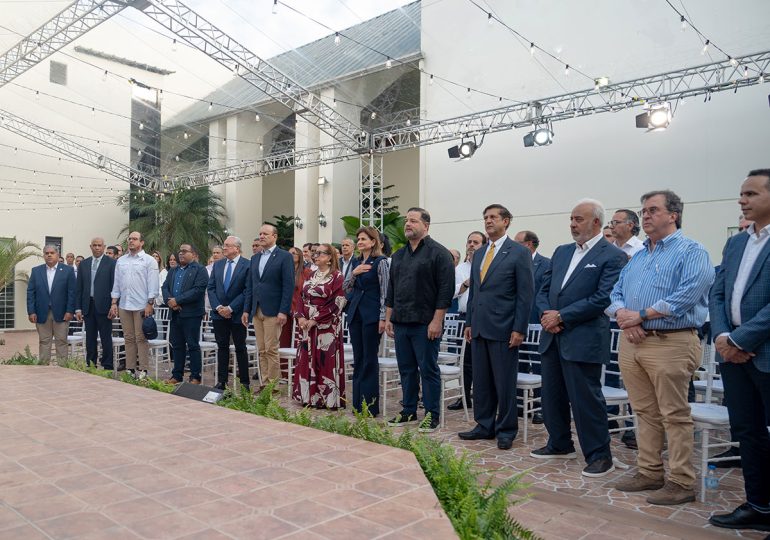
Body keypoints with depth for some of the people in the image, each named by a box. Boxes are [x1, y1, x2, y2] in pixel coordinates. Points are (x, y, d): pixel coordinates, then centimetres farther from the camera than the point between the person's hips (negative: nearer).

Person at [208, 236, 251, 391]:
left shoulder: (247, 265, -8)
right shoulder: (217, 264, 10)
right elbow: (211, 288, 8)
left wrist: (231, 308, -14)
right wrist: (218, 307, -6)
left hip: (237, 314, -4)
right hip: (219, 314, 5)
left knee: (240, 348, 4)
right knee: (222, 347, 9)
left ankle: (244, 382, 11)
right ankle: (221, 381, 16)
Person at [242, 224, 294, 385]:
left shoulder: (284, 256, -3)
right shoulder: (255, 258, 16)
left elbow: (288, 286, -9)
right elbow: (249, 286, 17)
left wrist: (283, 311, -15)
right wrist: (246, 310, 10)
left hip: (273, 311, -6)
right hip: (256, 311, 6)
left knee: (271, 349, -5)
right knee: (262, 351, 8)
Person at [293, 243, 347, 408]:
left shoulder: (336, 277, -7)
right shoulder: (311, 276, 14)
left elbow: (336, 304, -14)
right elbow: (303, 299, 15)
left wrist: (315, 320, -16)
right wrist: (300, 317, -3)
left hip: (326, 326, -7)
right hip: (307, 325, 7)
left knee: (325, 361, -4)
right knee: (307, 360, 8)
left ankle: (328, 399, 4)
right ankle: (309, 397, 17)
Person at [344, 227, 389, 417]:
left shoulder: (380, 262, -6)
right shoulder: (356, 263, 13)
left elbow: (385, 292, -9)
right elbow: (346, 289, 12)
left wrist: (383, 318, -14)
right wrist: (353, 274, -6)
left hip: (371, 315, -6)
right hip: (355, 314, 7)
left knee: (370, 360, -2)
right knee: (358, 359, 10)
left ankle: (370, 406, 7)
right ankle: (358, 404, 18)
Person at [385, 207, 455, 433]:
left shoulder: (439, 253, -6)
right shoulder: (399, 256, 15)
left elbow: (446, 289, -12)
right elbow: (391, 289, 19)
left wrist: (436, 321, -16)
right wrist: (388, 318, 13)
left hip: (425, 324, -6)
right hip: (401, 322, 7)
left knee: (428, 369, 1)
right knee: (406, 369, 13)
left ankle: (431, 414, 12)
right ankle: (409, 410, 24)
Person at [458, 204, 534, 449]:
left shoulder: (519, 253, -5)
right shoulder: (479, 254, 14)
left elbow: (525, 294, -9)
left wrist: (519, 329, -13)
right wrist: (469, 322, 13)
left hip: (503, 329, -6)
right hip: (479, 328, 6)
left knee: (505, 383, 3)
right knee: (481, 381, 12)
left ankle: (506, 431, 16)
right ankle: (484, 426, 25)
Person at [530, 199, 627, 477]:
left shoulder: (613, 256, -8)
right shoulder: (562, 252, 14)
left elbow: (602, 298, -16)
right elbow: (544, 288, 15)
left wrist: (561, 316, -16)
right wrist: (546, 313, -5)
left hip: (583, 339, -7)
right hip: (552, 337, 7)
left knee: (586, 398, -1)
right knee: (552, 394, 16)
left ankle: (599, 455, 14)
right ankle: (560, 444, 33)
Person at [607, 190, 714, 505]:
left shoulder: (691, 252, -4)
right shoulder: (637, 257, 19)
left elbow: (687, 294, -18)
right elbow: (616, 293, 16)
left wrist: (641, 316, -16)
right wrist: (622, 315, -6)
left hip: (670, 343, -7)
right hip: (632, 341, 7)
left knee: (675, 416, -1)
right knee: (645, 413, 13)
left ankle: (681, 482, 9)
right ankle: (649, 473, 23)